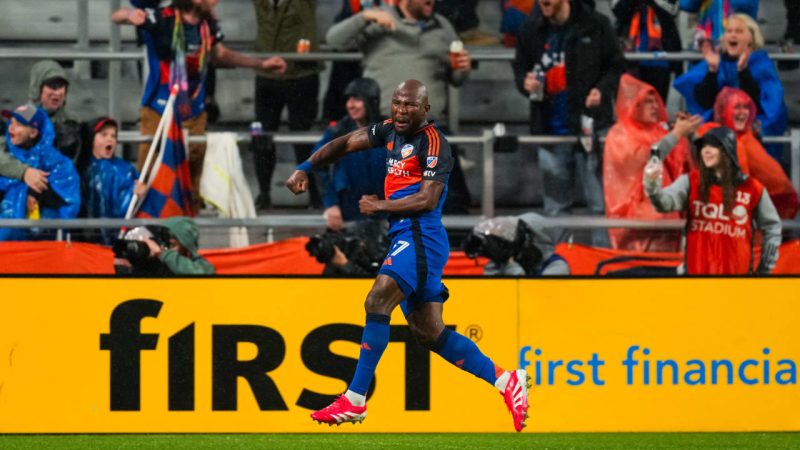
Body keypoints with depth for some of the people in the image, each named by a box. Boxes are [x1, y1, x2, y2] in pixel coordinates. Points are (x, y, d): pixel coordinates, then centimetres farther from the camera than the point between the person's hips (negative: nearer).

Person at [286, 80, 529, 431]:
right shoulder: (391, 131, 15)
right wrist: (305, 169, 15)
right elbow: (346, 143, 23)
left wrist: (380, 206, -9)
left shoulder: (432, 143, -9)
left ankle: (354, 400, -24)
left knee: (377, 302, -21)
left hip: (420, 237, -9)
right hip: (404, 239, 9)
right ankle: (505, 381, 11)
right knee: (429, 333, 7)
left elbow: (427, 199, -16)